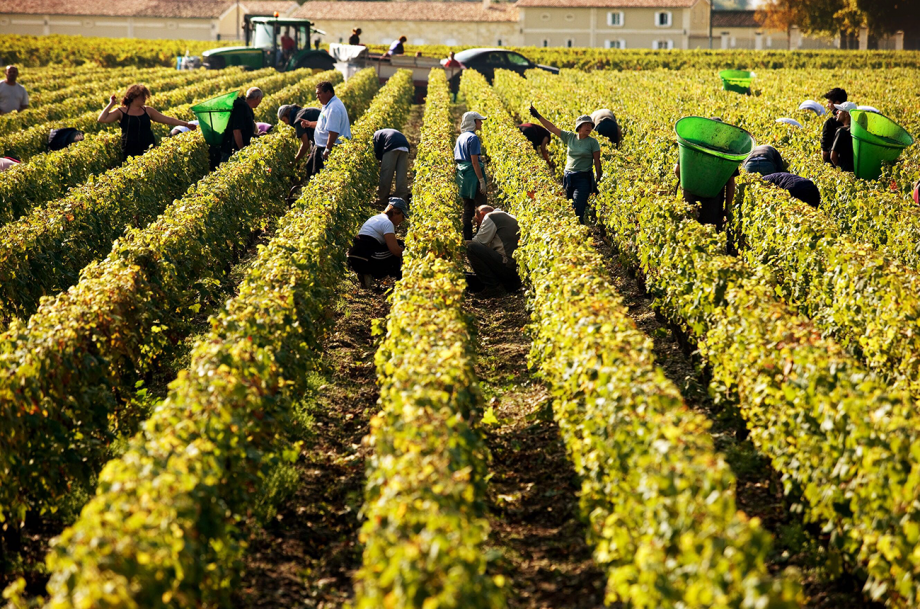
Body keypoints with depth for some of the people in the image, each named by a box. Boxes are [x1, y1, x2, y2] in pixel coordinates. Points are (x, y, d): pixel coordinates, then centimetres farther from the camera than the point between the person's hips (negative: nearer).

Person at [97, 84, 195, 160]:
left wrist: (185, 124, 13)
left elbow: (167, 120, 16)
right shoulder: (121, 112, 3)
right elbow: (101, 119, -7)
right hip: (131, 153, -3)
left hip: (149, 150, 3)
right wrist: (111, 104, -5)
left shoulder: (147, 111, 12)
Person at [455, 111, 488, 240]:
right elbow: (474, 162, -18)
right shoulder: (473, 138, -13)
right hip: (473, 175, -9)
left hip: (462, 175, 9)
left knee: (467, 209, 11)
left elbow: (457, 159, 17)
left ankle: (467, 238, 11)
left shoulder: (461, 137, 13)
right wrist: (482, 181, -17)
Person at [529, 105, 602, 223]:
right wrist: (538, 116, 4)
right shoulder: (570, 137, 7)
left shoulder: (593, 142, -2)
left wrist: (598, 181, -3)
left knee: (577, 213, -15)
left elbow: (597, 162, 0)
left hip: (583, 179, -4)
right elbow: (552, 128, 8)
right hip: (568, 178, 4)